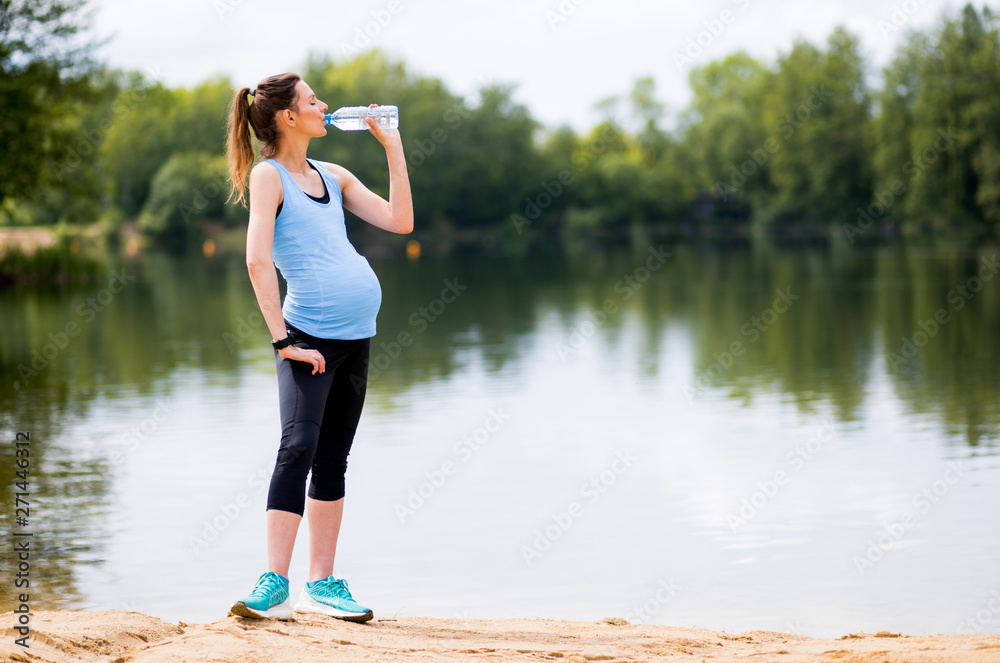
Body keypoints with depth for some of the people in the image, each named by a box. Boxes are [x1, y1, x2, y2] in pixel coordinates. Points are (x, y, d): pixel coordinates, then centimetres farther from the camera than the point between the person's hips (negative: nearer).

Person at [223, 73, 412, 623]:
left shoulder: (334, 177, 16)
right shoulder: (268, 175, -5)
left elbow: (400, 222, 11)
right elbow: (257, 259, -14)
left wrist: (393, 147, 10)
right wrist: (282, 340, -18)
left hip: (356, 335, 7)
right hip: (308, 332, -7)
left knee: (332, 459, 8)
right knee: (298, 446, -19)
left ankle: (321, 584, 14)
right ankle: (274, 586, -21)